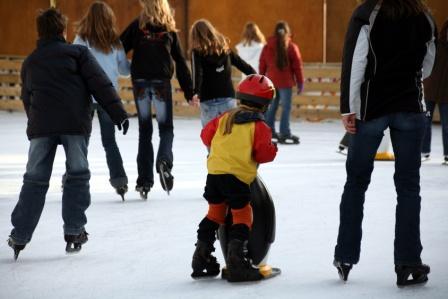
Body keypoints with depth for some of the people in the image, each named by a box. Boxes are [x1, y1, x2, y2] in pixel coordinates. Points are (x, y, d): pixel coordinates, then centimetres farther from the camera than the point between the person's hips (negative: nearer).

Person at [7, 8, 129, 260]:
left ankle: (20, 235, 3)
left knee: (35, 179, 6)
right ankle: (74, 231, 4)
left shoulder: (30, 62, 21)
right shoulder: (78, 52, 7)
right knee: (77, 175, 7)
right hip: (75, 124, -3)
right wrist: (118, 113, -4)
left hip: (40, 126, 3)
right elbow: (100, 84, -2)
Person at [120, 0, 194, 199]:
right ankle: (164, 161, -21)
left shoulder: (137, 26, 2)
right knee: (166, 128, 9)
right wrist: (188, 91, 10)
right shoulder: (169, 29, 6)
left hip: (140, 82, 0)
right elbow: (180, 61, 6)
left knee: (144, 130, 8)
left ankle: (144, 180, 5)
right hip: (161, 82, 0)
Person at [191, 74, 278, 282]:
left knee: (215, 212, 19)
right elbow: (263, 153, -9)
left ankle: (201, 258, 23)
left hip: (214, 172, 6)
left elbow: (206, 135, 14)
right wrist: (273, 149, 11)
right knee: (242, 216, 1)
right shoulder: (259, 126, -4)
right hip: (237, 177, -6)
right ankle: (236, 263, -8)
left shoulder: (225, 118, 11)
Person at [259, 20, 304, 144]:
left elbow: (262, 65, 11)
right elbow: (298, 66, -5)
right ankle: (284, 133, -6)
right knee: (286, 107, -2)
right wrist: (300, 83, 2)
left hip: (271, 81, 5)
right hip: (285, 82, -5)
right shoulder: (292, 47, -7)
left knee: (272, 106, 13)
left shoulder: (267, 47, 6)